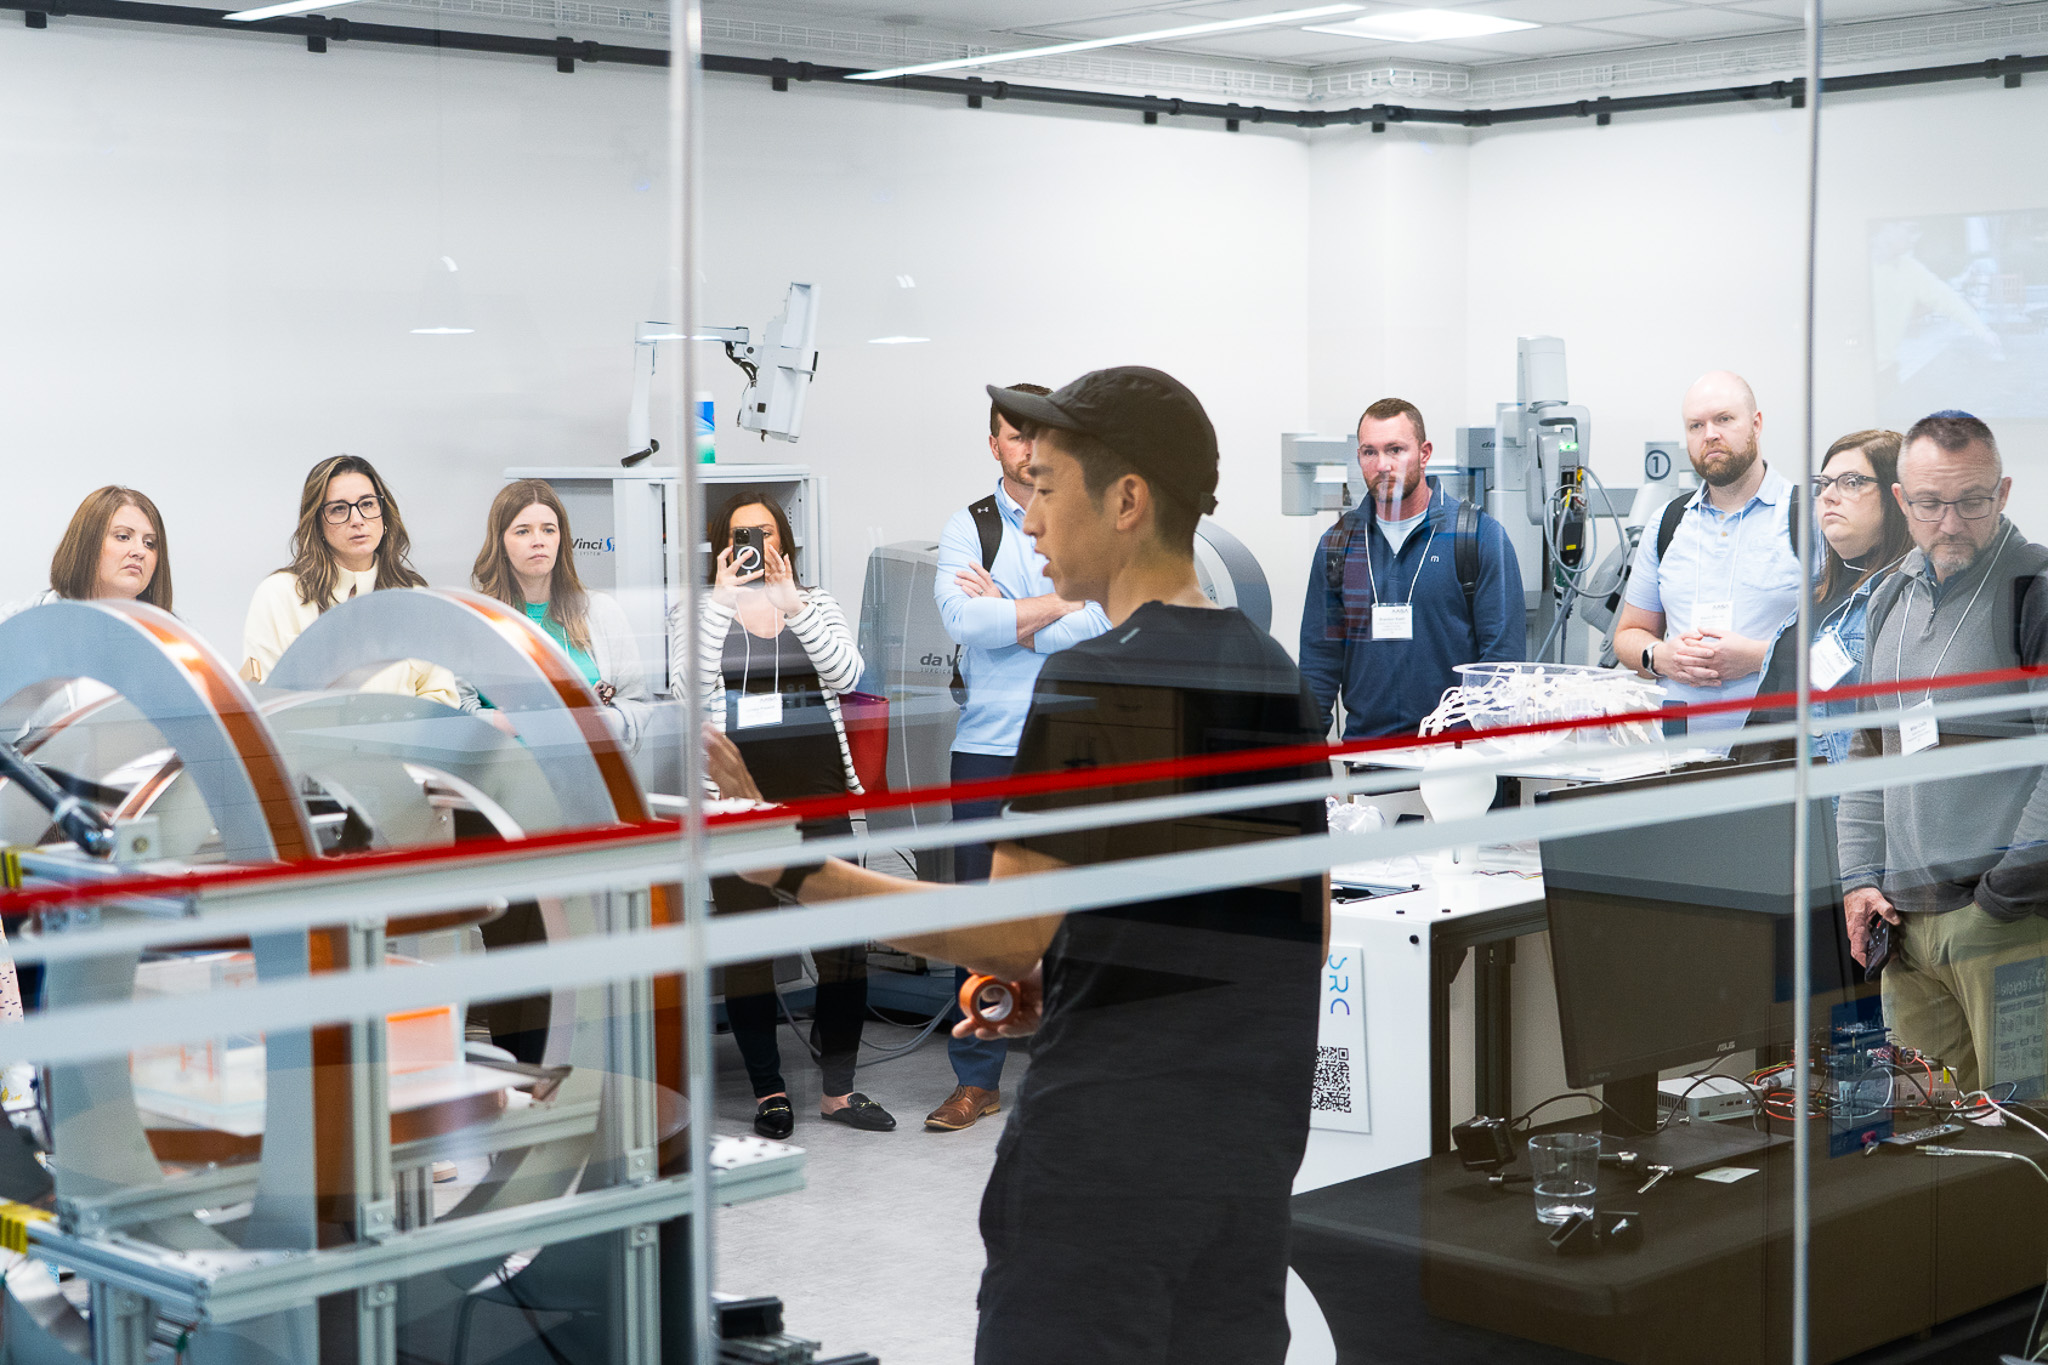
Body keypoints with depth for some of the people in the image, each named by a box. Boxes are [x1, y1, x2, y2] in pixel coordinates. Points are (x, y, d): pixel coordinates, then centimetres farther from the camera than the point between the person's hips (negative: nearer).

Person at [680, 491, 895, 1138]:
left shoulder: (816, 605, 12)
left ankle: (838, 1089, 8)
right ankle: (768, 1091, 12)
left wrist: (791, 604, -14)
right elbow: (693, 687, -12)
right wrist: (723, 601, -13)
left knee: (845, 937, -3)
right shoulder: (698, 611, 7)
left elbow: (845, 673, -7)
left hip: (819, 790, 2)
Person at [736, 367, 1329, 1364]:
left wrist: (793, 869, -14)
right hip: (1252, 1143, 7)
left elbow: (1010, 936, -16)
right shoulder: (1278, 678, 11)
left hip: (1103, 1140, -7)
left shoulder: (1092, 682, -13)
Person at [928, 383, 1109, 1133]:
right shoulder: (967, 527, 6)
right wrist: (1061, 604, -10)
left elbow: (1110, 624, -9)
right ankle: (976, 1079, 10)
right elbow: (962, 618, -11)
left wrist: (1008, 616, -9)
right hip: (987, 746, 0)